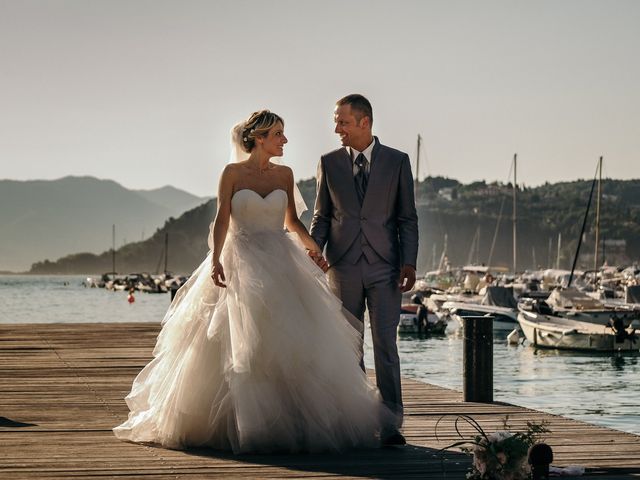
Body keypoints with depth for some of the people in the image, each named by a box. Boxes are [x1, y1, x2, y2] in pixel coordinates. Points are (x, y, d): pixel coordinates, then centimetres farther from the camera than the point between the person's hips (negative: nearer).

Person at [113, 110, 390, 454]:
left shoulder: (284, 174, 9)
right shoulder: (232, 173, -1)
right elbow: (222, 221, -8)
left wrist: (316, 249, 2)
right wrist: (215, 260, -21)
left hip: (280, 264, 3)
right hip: (241, 262, -3)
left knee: (291, 342, -5)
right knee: (237, 345, -5)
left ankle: (291, 421, 1)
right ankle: (241, 422, 3)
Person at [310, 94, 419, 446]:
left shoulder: (397, 161, 4)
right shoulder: (329, 163, 8)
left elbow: (407, 218, 4)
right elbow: (322, 215, 12)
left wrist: (409, 263, -6)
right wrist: (314, 247, -7)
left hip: (384, 266, -2)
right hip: (343, 266, 2)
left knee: (386, 344, -9)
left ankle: (391, 424, -7)